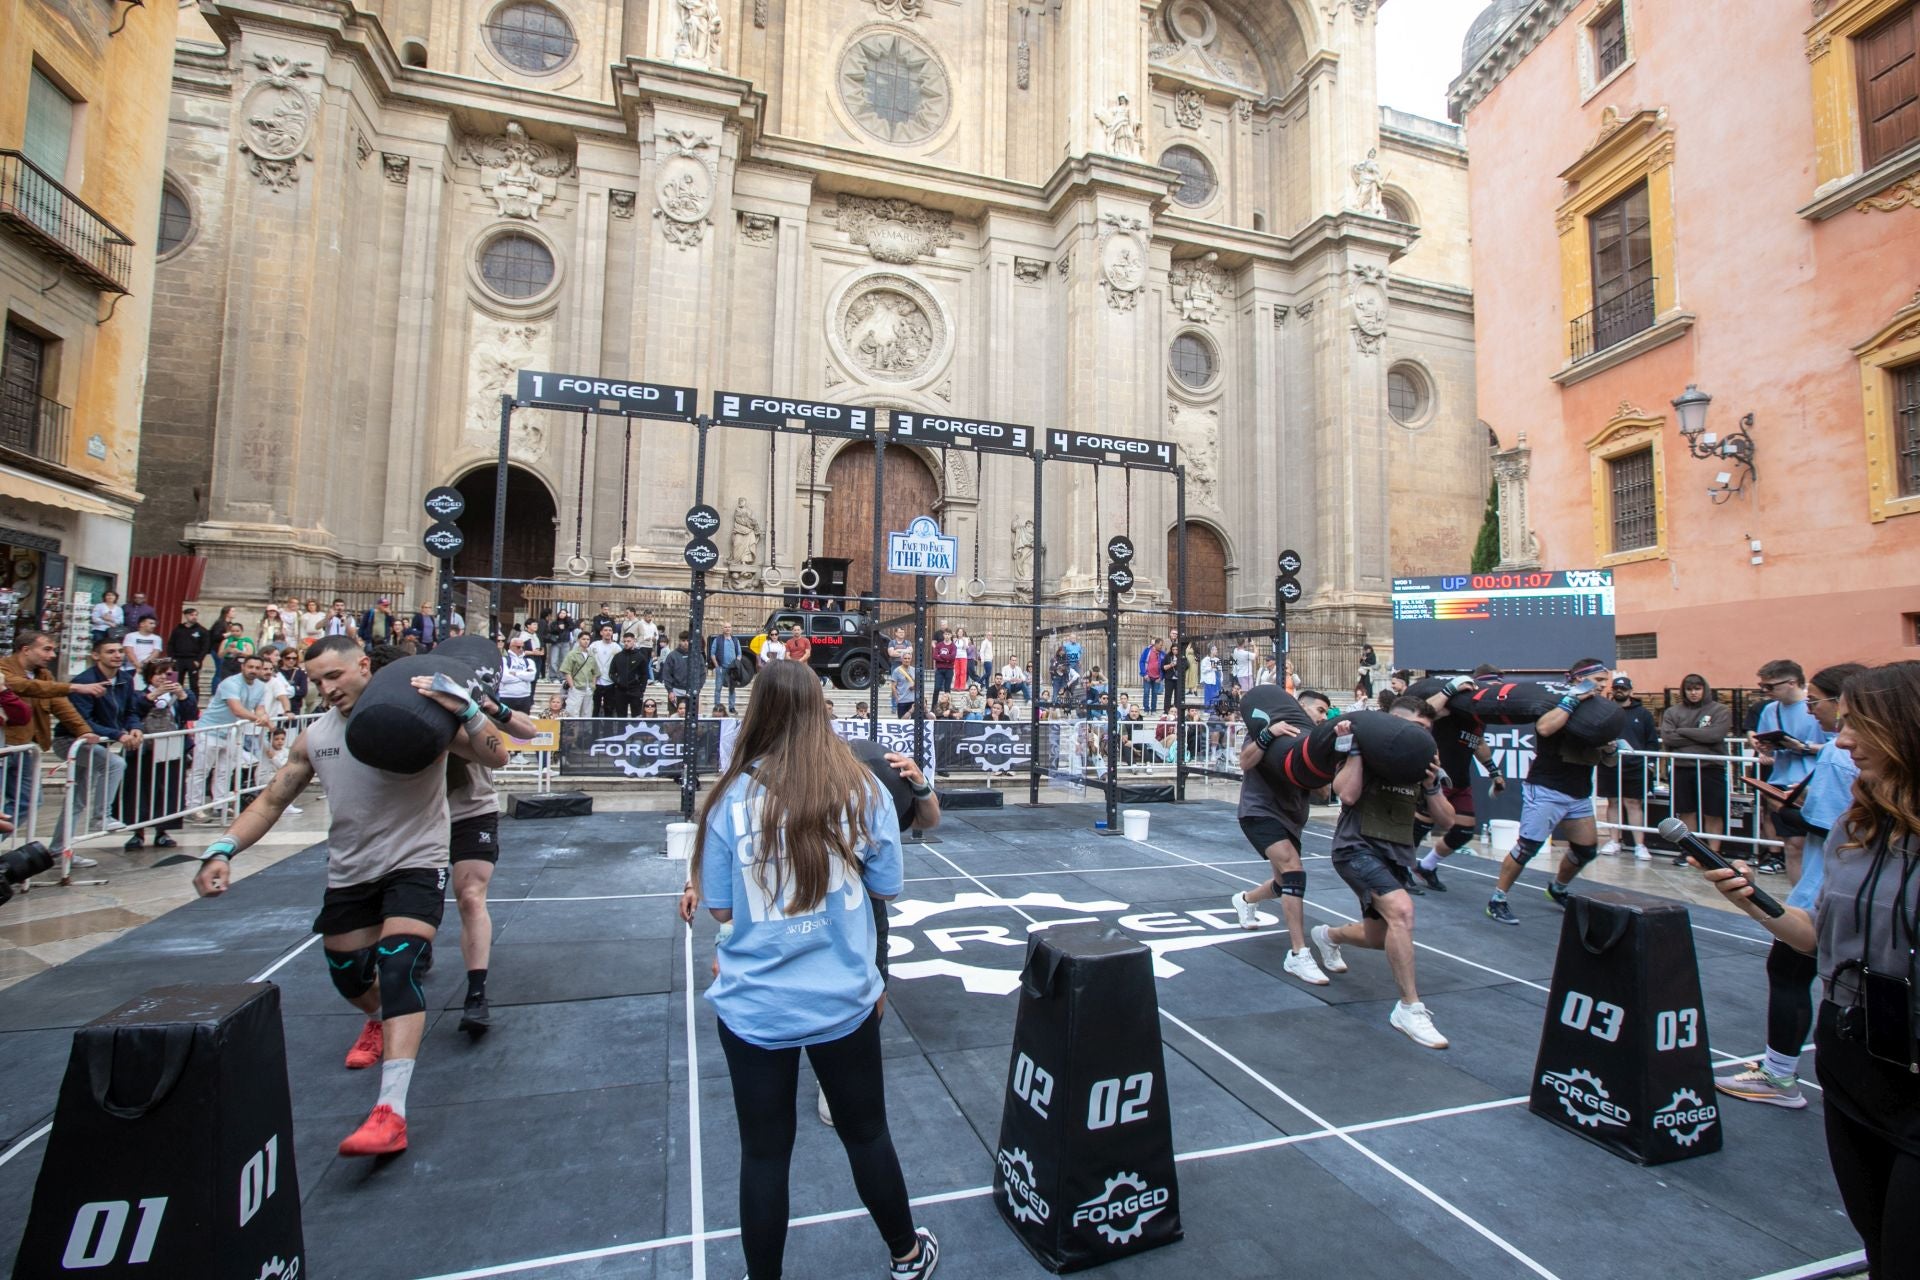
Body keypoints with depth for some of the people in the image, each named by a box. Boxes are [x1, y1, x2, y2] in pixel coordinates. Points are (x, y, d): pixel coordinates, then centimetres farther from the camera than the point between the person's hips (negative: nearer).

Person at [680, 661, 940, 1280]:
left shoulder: (733, 795, -12)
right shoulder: (863, 790, -11)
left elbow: (721, 908, -4)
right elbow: (887, 887, 0)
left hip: (755, 1007, -1)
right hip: (845, 999, 1)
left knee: (764, 1152, 17)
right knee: (867, 1134, 22)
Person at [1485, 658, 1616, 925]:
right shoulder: (1557, 702, -8)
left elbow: (1608, 762, 16)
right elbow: (1544, 728, -31)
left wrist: (1609, 748, -7)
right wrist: (1573, 699, -24)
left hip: (1580, 793, 8)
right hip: (1546, 789, -8)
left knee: (1587, 849, 13)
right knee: (1528, 846, -10)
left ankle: (1557, 889, 37)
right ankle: (1497, 901, -3)